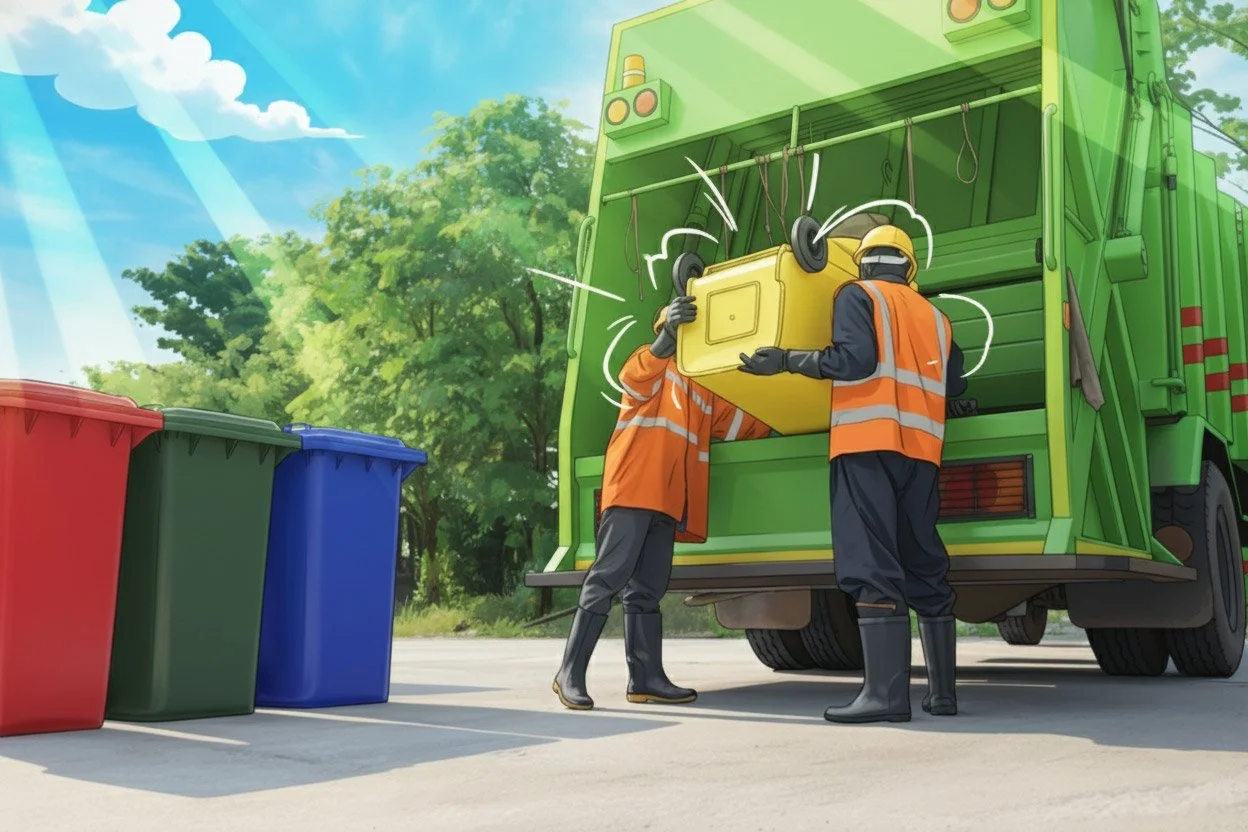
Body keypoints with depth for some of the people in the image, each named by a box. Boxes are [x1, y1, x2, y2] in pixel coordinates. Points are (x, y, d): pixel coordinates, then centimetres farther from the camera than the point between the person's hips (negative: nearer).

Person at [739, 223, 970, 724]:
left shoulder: (857, 296, 5)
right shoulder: (935, 316, 22)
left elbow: (855, 359, -11)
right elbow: (954, 385, 16)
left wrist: (787, 360, -5)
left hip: (868, 443, -6)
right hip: (921, 449, 6)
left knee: (873, 569, -10)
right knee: (926, 568, 9)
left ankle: (886, 693, -16)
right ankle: (942, 692, 11)